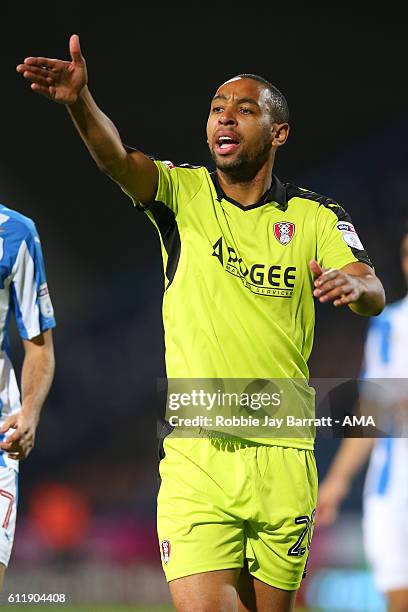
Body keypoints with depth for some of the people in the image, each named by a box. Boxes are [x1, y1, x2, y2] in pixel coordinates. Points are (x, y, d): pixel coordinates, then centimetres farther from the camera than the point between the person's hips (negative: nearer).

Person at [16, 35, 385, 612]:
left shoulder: (315, 217, 6)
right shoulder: (182, 192, 4)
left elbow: (374, 294, -6)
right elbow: (117, 158, -15)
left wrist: (354, 285, -31)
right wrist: (80, 101, -36)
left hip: (284, 459, 1)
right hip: (197, 457, -1)